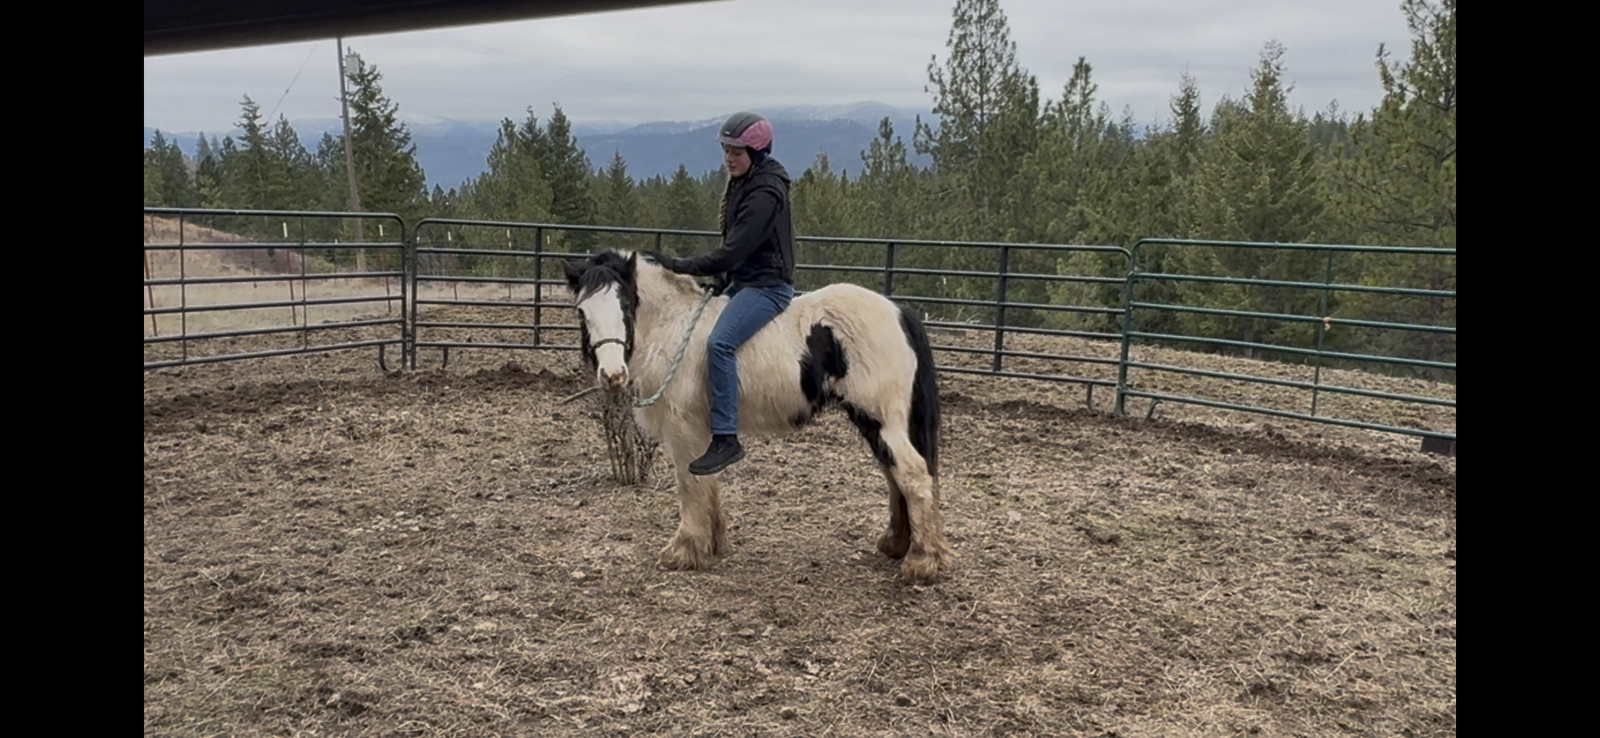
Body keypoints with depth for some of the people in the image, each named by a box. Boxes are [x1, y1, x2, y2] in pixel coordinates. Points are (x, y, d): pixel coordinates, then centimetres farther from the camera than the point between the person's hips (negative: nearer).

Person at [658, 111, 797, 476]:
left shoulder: (765, 193, -19)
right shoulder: (744, 183, 12)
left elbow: (731, 254, -24)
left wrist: (679, 266, -19)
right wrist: (720, 280, 8)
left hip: (767, 285, -11)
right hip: (745, 282, 11)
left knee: (720, 343, -30)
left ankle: (726, 439, -29)